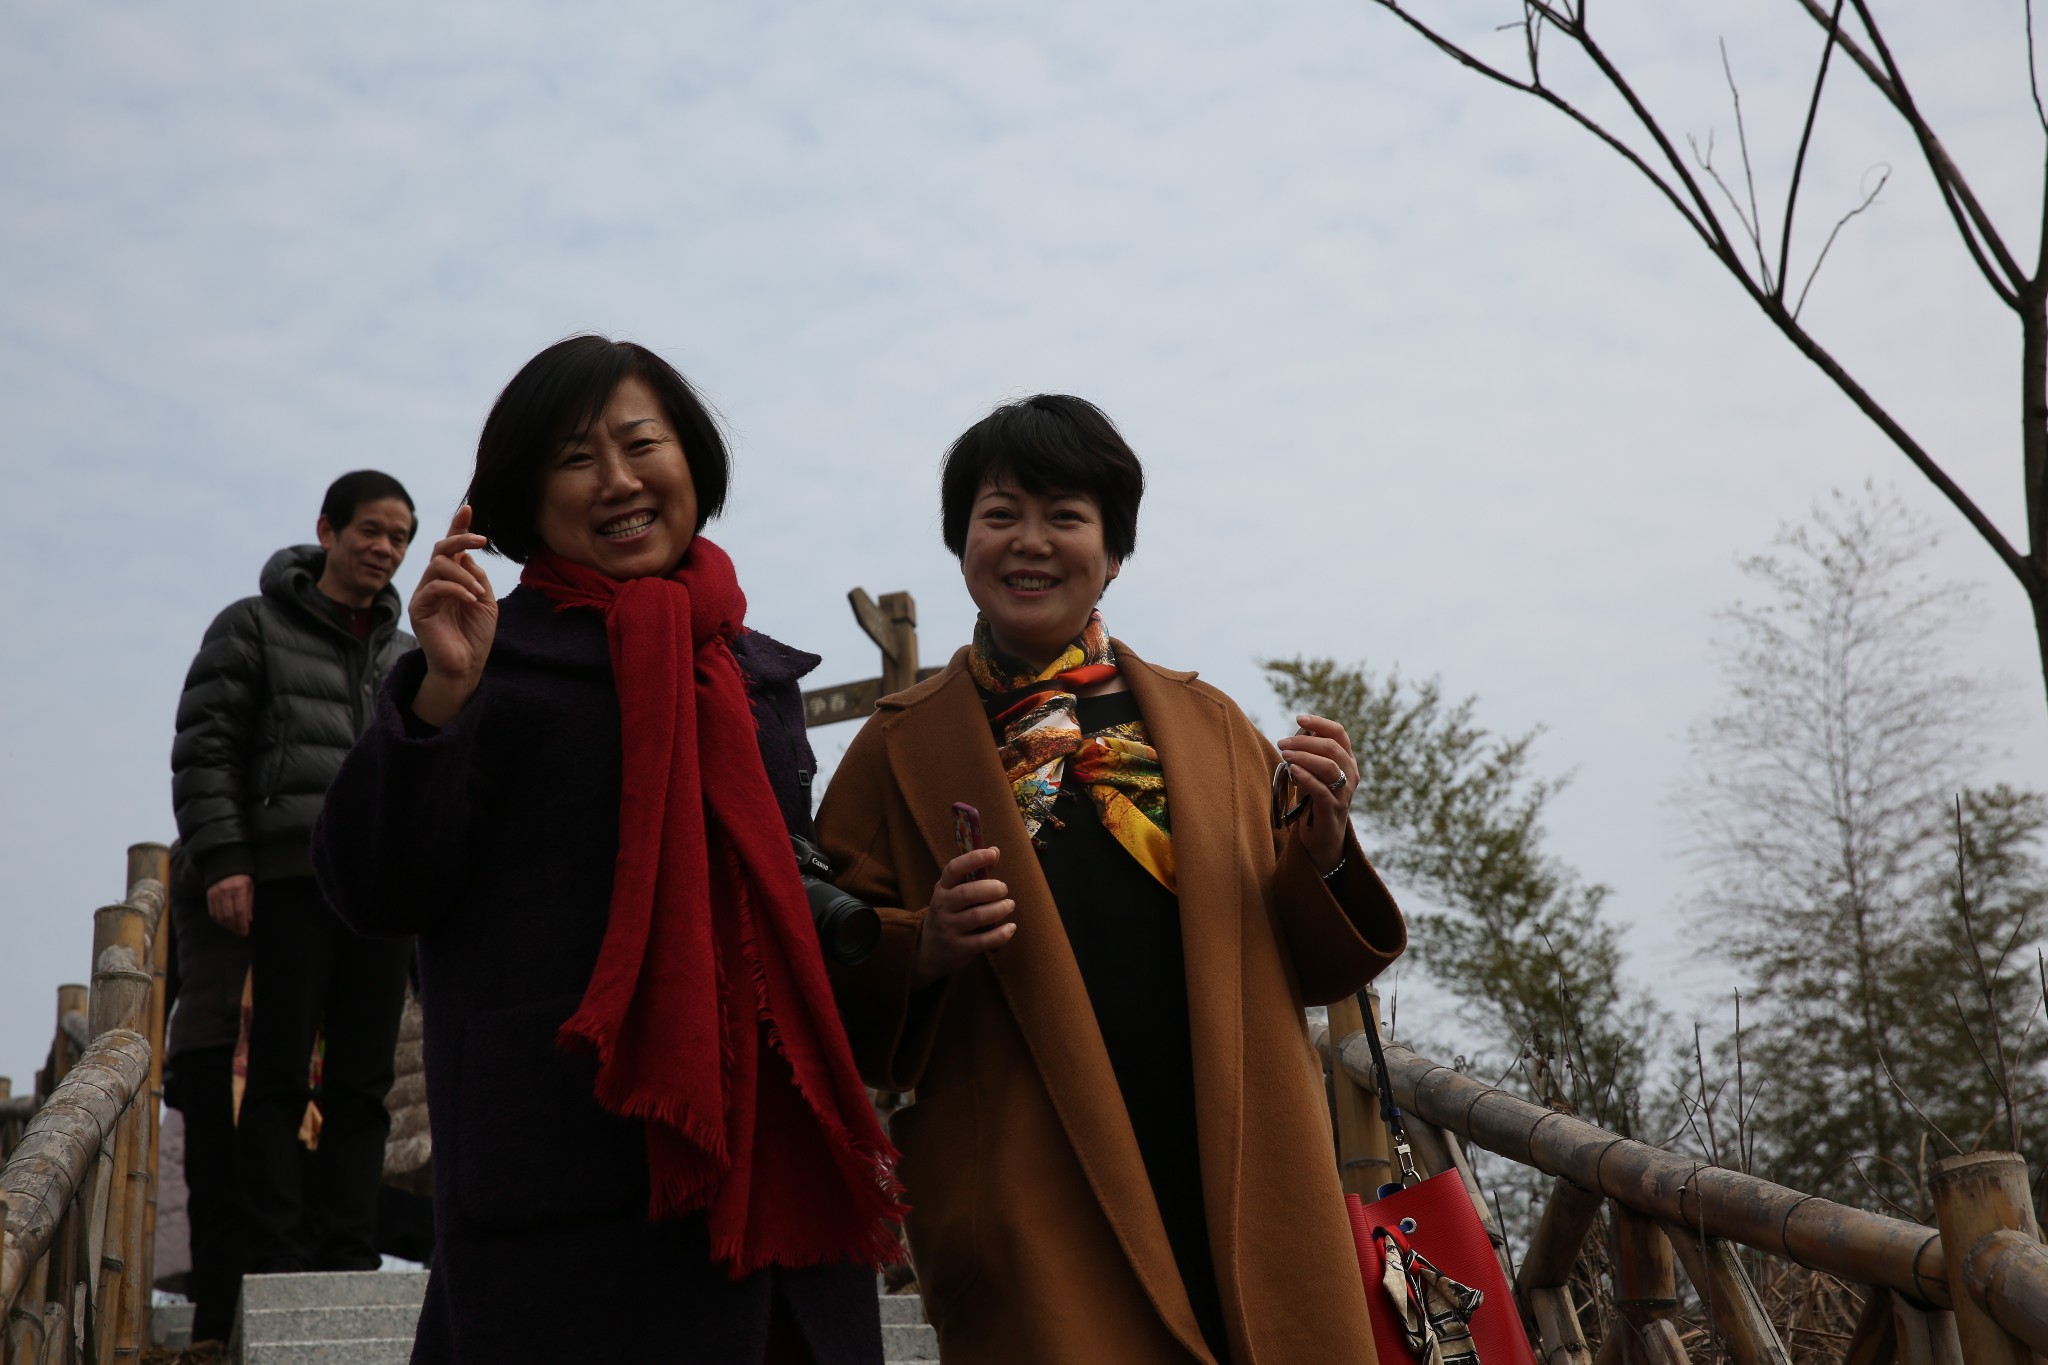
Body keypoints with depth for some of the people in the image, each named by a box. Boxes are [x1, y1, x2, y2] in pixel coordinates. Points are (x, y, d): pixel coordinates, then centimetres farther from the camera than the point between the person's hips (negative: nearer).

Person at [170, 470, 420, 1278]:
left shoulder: (406, 654, 21)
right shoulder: (254, 627, 7)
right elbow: (203, 749, -1)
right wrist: (222, 859, -11)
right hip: (292, 880, -4)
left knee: (362, 1084, 4)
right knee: (282, 1079, -3)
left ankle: (347, 1257, 8)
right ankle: (275, 1260, 1)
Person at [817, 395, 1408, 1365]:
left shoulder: (1205, 723, 13)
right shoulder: (900, 748, 6)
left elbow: (1312, 964, 11)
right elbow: (829, 985, 3)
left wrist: (1321, 844, -7)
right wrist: (922, 951, -16)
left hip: (1238, 1177, 3)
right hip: (1032, 1207, -2)